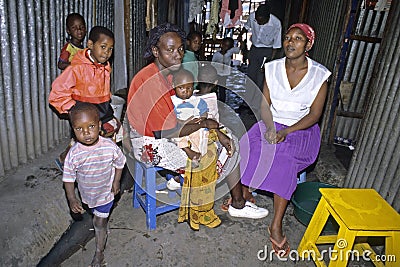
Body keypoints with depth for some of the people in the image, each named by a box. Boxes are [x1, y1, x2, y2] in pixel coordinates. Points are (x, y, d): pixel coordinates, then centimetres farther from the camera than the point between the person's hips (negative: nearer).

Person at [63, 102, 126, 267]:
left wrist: (116, 182, -4)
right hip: (86, 194, 2)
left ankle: (99, 253, 28)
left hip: (106, 193, -2)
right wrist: (71, 199, -16)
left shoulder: (110, 147, -26)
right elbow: (68, 177, -12)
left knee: (100, 223, 8)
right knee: (96, 218, 26)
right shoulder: (74, 154, -24)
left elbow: (119, 163, -5)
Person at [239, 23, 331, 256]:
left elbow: (314, 114, -7)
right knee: (247, 147, -27)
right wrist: (270, 127, -17)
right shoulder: (273, 68, 3)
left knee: (284, 158, -32)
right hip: (272, 124, 3)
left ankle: (276, 226, -20)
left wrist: (286, 131, -21)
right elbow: (264, 104, 2)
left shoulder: (320, 74, -4)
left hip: (302, 130, -2)